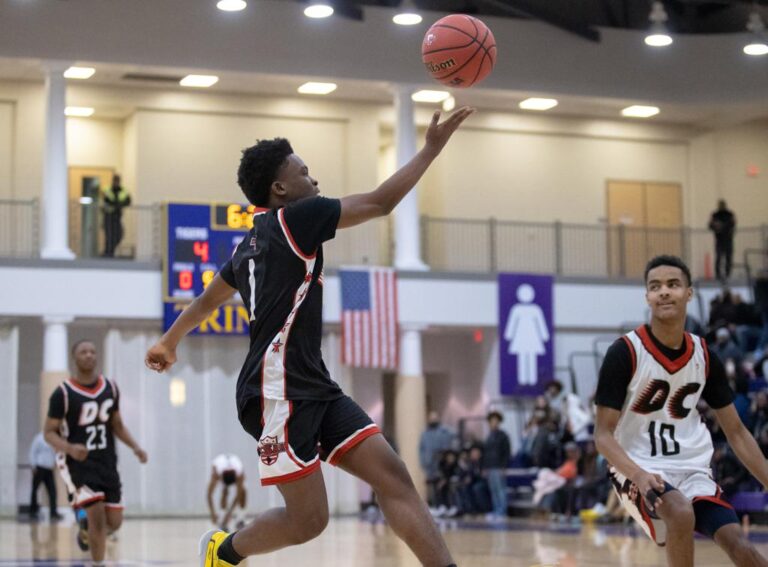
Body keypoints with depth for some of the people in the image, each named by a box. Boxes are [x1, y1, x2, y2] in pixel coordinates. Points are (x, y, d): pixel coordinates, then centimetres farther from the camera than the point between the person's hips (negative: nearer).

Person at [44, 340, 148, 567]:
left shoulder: (110, 388, 4)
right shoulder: (63, 393, -12)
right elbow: (49, 432, -9)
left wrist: (135, 447, -4)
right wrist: (69, 448, -29)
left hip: (106, 462, 5)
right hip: (78, 463, -5)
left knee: (114, 522, 7)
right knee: (97, 515, -17)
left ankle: (85, 530, 41)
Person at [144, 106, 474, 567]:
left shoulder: (253, 243, 20)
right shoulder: (294, 217, -7)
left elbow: (208, 300, 34)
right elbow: (380, 202, -7)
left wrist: (170, 341, 51)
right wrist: (432, 148, 2)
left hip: (314, 387, 10)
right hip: (280, 391, -10)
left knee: (393, 475, -5)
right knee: (309, 520, -5)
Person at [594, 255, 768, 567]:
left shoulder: (704, 355, 2)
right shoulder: (625, 353, -12)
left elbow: (736, 431, 10)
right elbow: (603, 434, -12)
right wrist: (639, 475, -30)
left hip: (692, 470, 4)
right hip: (639, 469, -4)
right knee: (681, 512, -35)